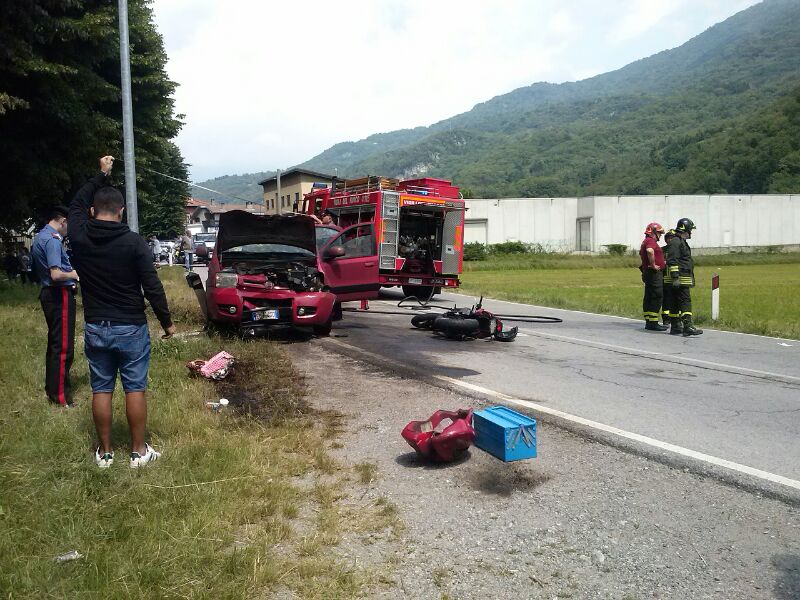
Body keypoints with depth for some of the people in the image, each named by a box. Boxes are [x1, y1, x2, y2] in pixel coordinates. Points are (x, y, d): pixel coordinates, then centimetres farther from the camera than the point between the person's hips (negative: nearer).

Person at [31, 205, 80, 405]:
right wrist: (74, 274, -10)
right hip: (60, 295, -11)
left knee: (55, 343, 19)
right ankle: (60, 396, 0)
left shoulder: (40, 237, 14)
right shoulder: (52, 240, -18)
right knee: (63, 346, -5)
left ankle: (52, 388, 30)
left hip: (49, 293, 11)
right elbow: (56, 275, -27)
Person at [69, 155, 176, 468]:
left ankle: (104, 452, 20)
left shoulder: (79, 237, -3)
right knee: (135, 389, 6)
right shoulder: (134, 242, -13)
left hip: (95, 327, 3)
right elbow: (152, 286, -12)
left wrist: (100, 175, 24)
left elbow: (76, 204, 19)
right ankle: (139, 451, 13)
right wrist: (167, 322, -2)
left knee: (101, 389, 11)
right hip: (131, 327, -3)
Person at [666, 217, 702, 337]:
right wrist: (675, 277, -25)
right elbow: (672, 261, -20)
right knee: (685, 301, -14)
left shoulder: (681, 242, 22)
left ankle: (675, 327, 15)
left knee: (677, 302, 11)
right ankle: (687, 327, -19)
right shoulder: (675, 242, -13)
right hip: (681, 279, -11)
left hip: (684, 279, 11)